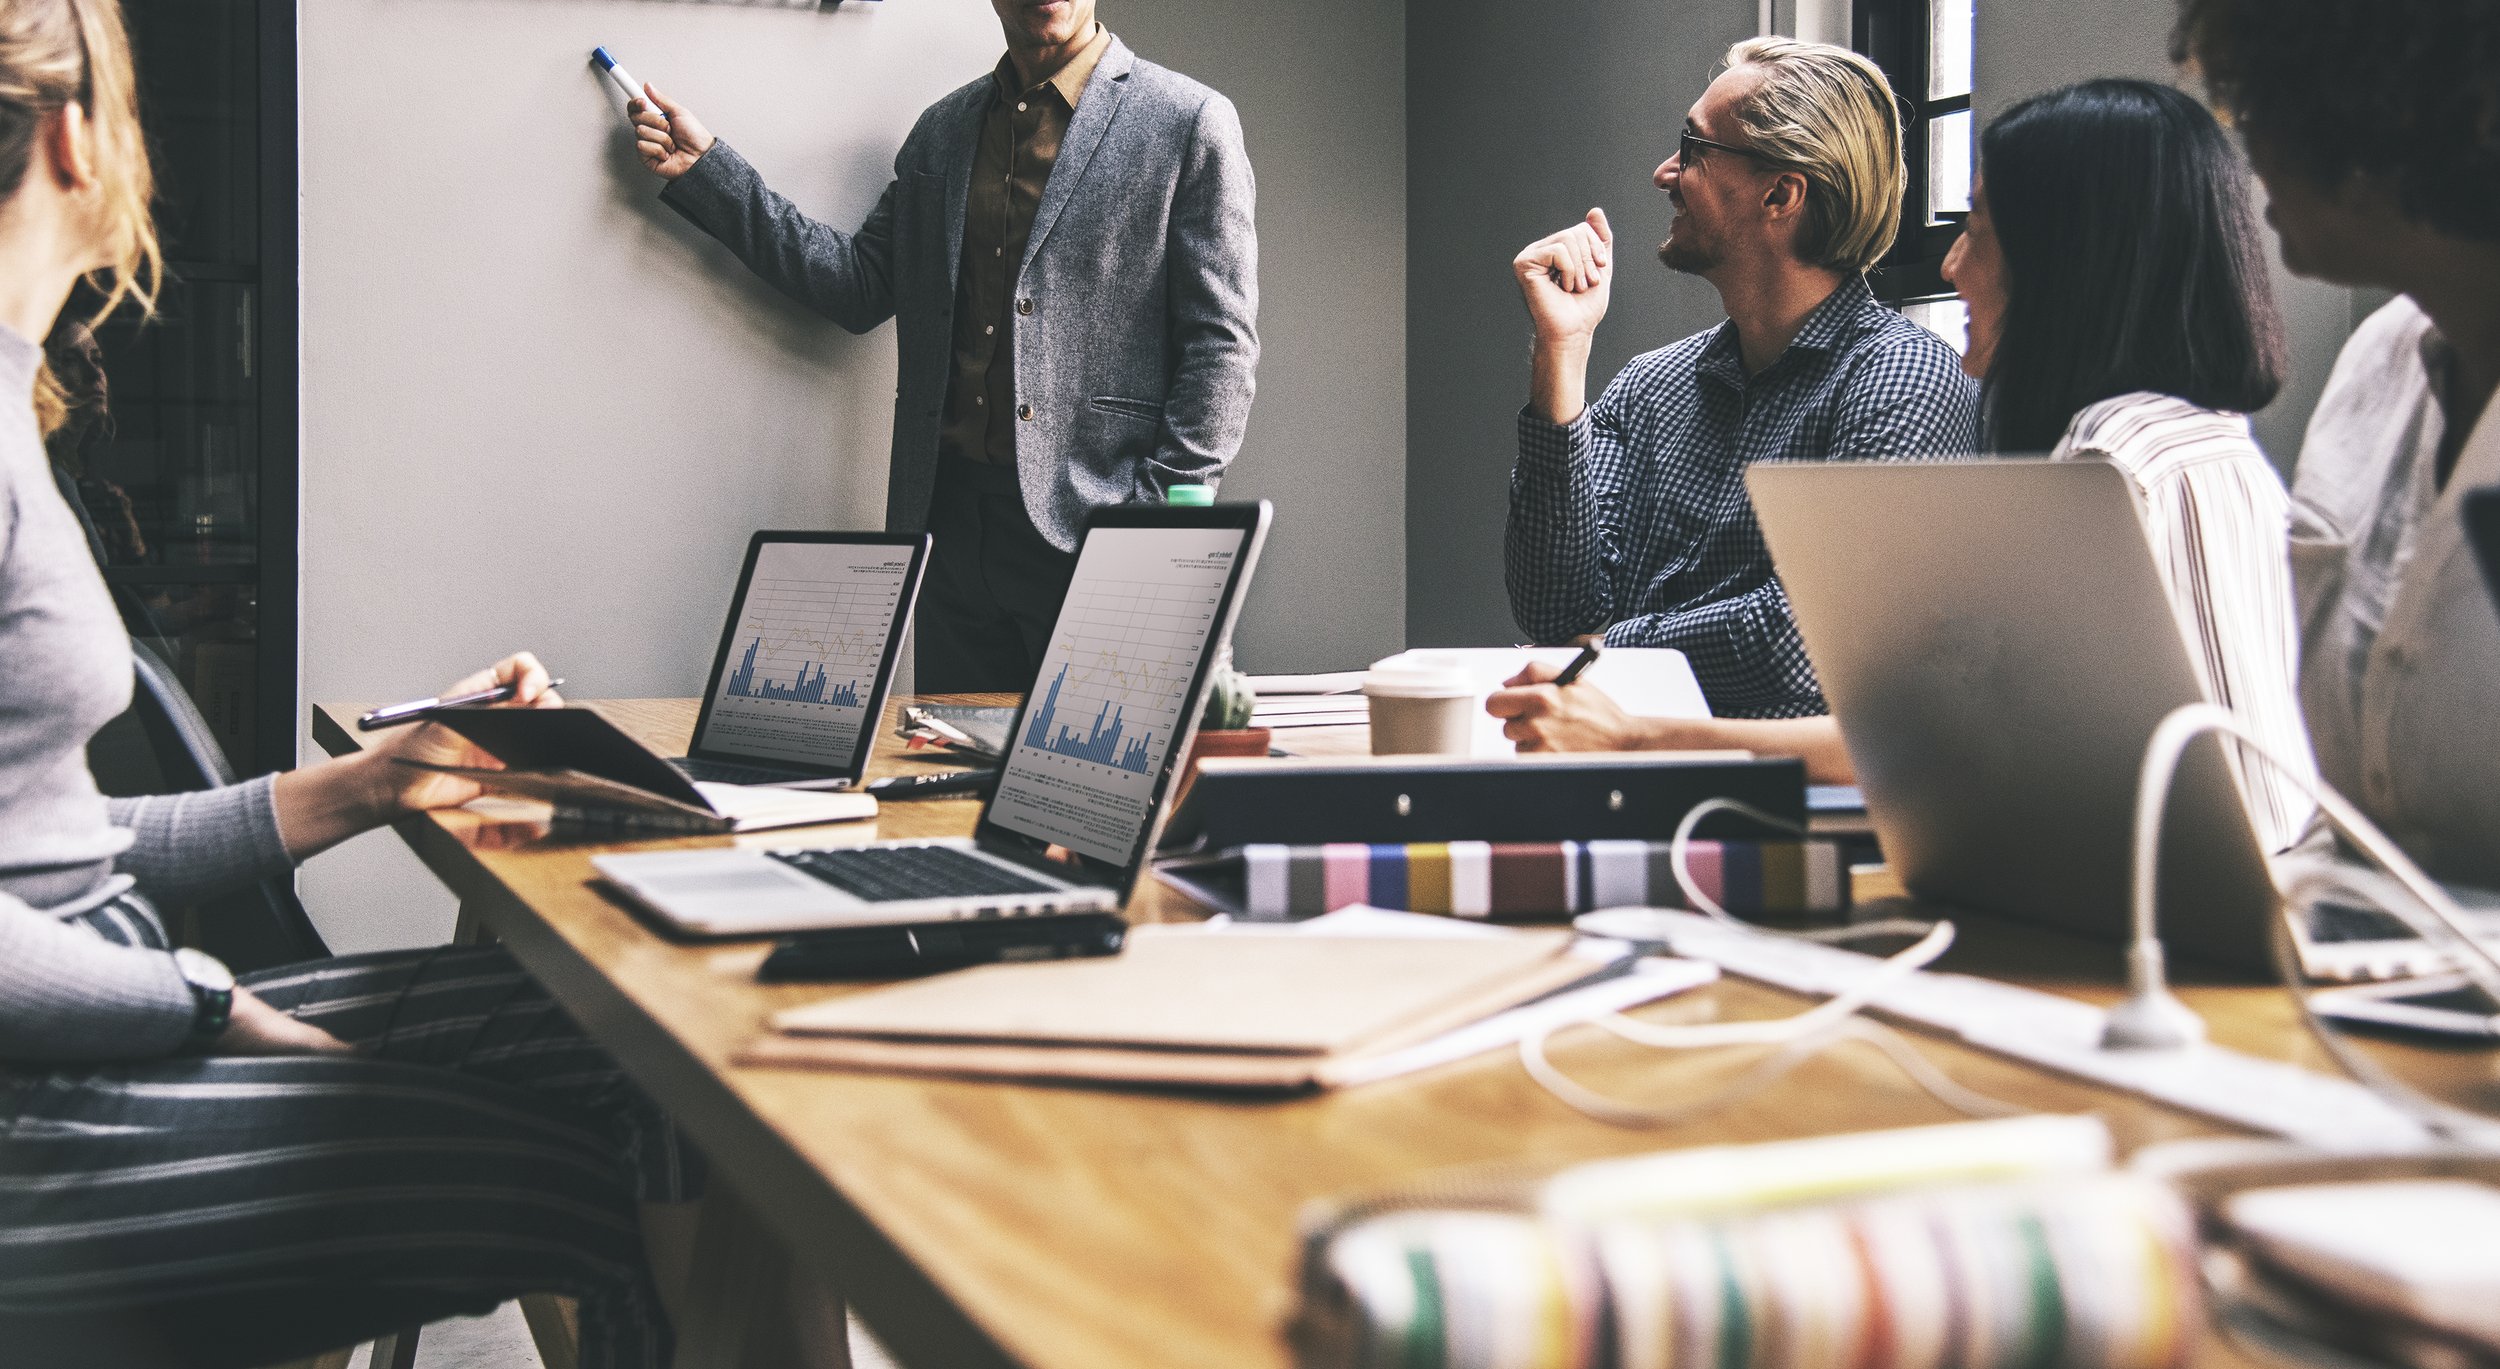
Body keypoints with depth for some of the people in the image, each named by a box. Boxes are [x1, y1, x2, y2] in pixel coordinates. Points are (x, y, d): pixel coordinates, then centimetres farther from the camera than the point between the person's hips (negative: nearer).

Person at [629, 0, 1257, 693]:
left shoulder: (1191, 122, -1)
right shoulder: (942, 131, 16)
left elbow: (1222, 344, -5)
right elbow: (859, 284, 13)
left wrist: (1162, 525, -13)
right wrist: (703, 169, 10)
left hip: (1089, 528, -5)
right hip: (952, 518, 5)